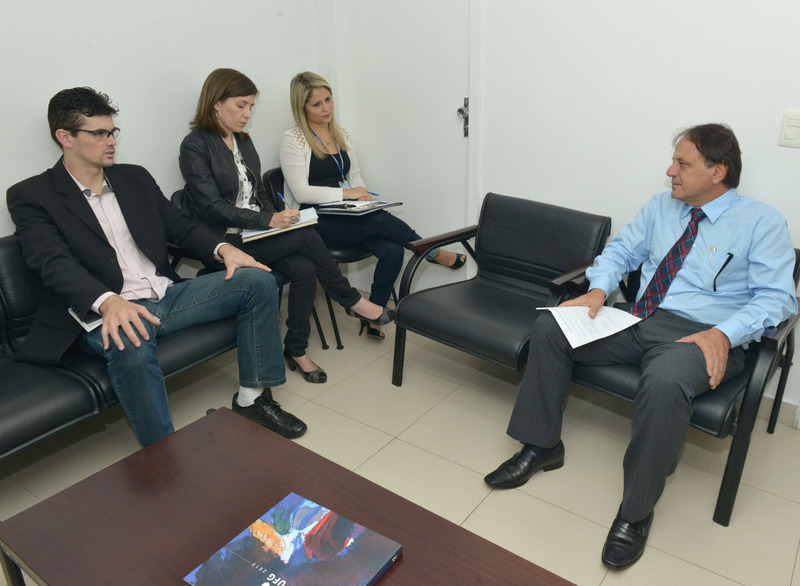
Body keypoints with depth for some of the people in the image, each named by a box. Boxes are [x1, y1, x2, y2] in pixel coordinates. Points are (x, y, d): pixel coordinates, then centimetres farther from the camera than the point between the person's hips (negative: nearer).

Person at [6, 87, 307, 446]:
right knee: (131, 346, -41)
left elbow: (180, 227, 17)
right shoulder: (30, 197, 0)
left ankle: (253, 397, -4)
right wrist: (108, 302, -36)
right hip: (103, 313, -5)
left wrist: (223, 249, -5)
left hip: (168, 296, 6)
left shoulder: (135, 178, 17)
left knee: (257, 279, -10)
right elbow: (54, 264, -16)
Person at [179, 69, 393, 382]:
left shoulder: (243, 141, 16)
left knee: (304, 269, -23)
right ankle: (353, 301, -6)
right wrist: (269, 220, -25)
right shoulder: (195, 146, -8)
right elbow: (212, 207, -16)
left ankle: (296, 350, -8)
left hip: (257, 233, 7)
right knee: (306, 236, -25)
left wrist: (278, 218, 1)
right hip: (225, 242, -7)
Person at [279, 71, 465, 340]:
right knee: (380, 220, -27)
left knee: (393, 251, -20)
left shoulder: (341, 134, 15)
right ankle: (434, 253, -4)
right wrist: (346, 193, -17)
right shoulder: (293, 139, -5)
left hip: (344, 217, 6)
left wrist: (363, 196, -1)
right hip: (311, 223, -6)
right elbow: (301, 193, -13)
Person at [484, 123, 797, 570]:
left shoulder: (763, 223, 0)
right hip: (638, 321, 6)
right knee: (548, 327, -11)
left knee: (664, 381, -39)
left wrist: (723, 334, -24)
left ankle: (636, 511, -18)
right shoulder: (660, 207, 16)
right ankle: (541, 447, 1)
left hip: (703, 335, -5)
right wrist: (598, 290, -3)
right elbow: (621, 251, 18)